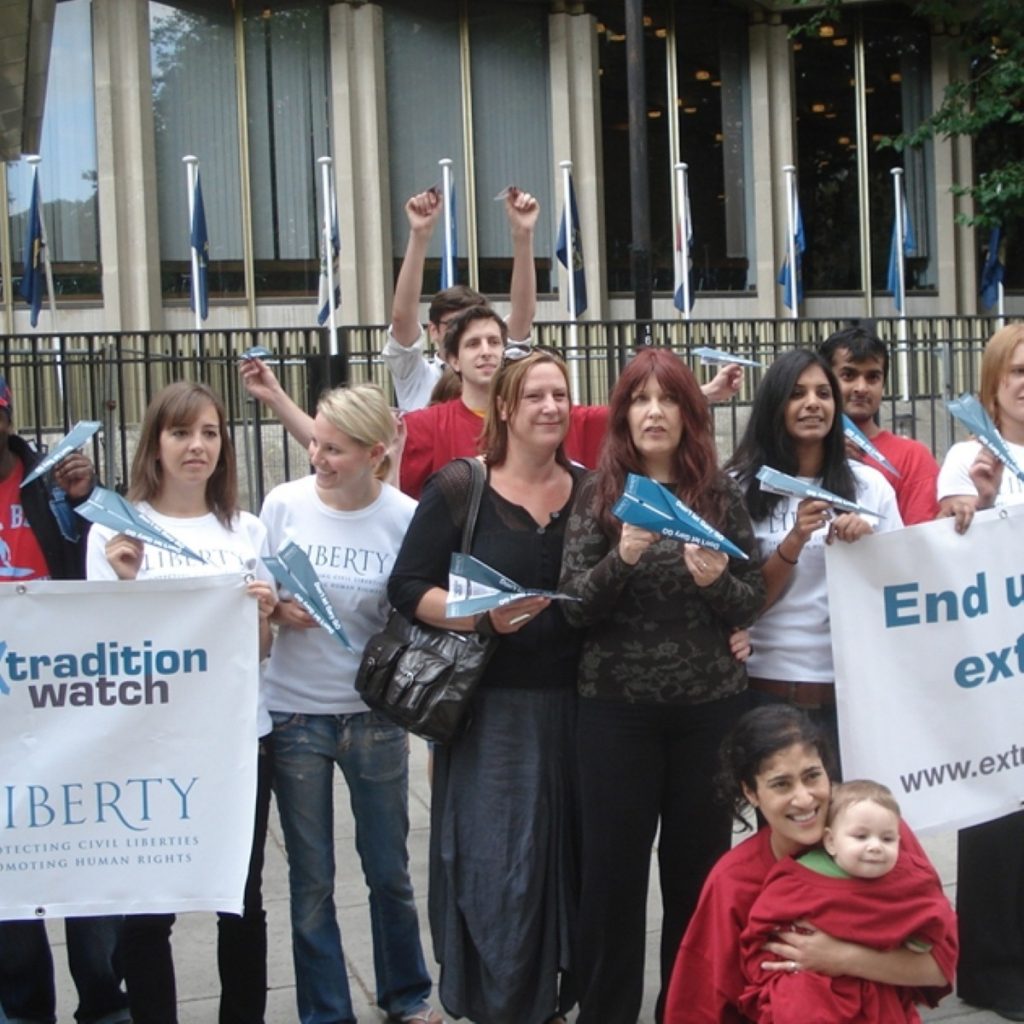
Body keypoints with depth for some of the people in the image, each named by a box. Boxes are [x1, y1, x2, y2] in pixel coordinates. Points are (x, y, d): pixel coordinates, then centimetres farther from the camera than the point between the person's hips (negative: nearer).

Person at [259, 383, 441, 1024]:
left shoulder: (405, 516, -9)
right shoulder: (284, 503, -6)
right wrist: (277, 611, -16)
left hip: (374, 713, 0)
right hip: (295, 712, 1)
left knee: (390, 870, 12)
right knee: (311, 878, 9)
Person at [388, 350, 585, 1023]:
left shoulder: (591, 490, 9)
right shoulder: (459, 488, -2)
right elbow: (409, 588, -4)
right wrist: (482, 615, -18)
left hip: (572, 704, 4)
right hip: (490, 708, -3)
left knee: (569, 858, 9)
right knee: (494, 864, -4)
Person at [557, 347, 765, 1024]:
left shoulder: (721, 493, 2)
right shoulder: (599, 494, 0)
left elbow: (753, 600, 4)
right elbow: (574, 606, -4)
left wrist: (715, 581, -17)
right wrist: (622, 558, -21)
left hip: (711, 705, 1)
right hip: (617, 707, -1)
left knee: (699, 864, 10)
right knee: (612, 866, 4)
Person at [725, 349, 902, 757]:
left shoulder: (869, 484, 5)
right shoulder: (742, 488, -2)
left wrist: (869, 541, -10)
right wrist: (795, 540, -18)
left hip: (851, 685, 2)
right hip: (768, 687, -2)